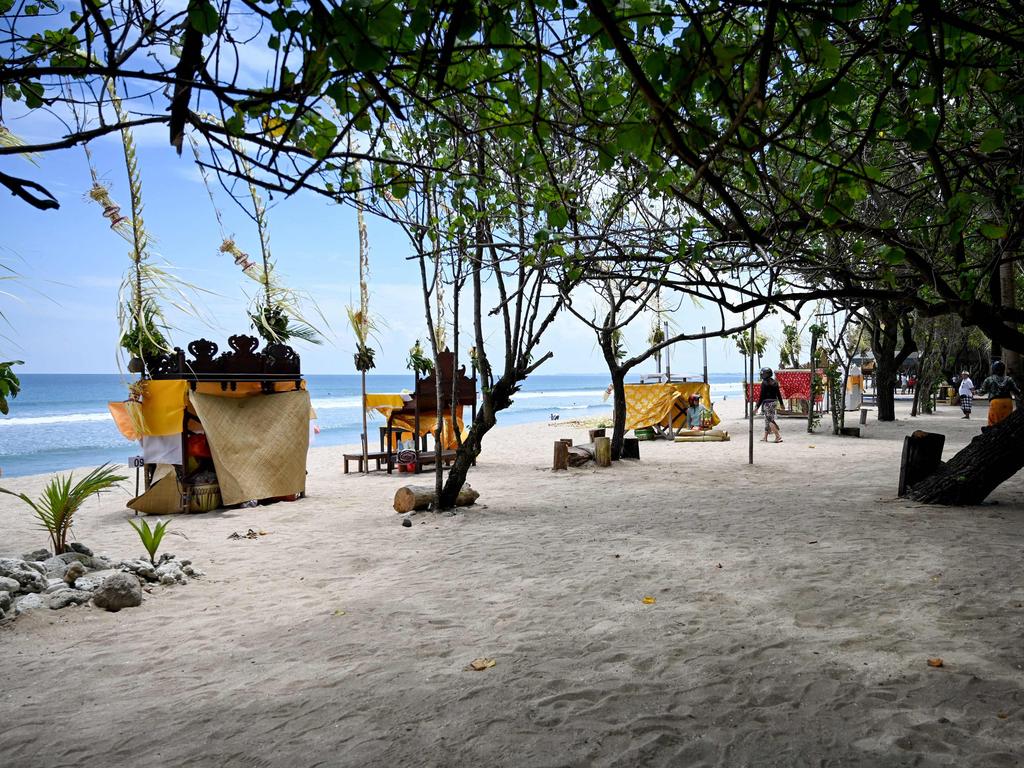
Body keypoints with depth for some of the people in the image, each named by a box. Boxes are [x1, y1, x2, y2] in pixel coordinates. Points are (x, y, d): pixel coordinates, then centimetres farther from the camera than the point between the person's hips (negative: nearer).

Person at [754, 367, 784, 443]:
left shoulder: (764, 383, -13)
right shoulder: (775, 382, 8)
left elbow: (761, 396, -14)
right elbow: (778, 394, 13)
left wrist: (757, 406, -10)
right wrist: (781, 404, 24)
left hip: (767, 403, -8)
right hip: (774, 402, 8)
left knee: (770, 420, -5)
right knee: (767, 420, 15)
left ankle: (778, 436, -12)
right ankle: (765, 437, 21)